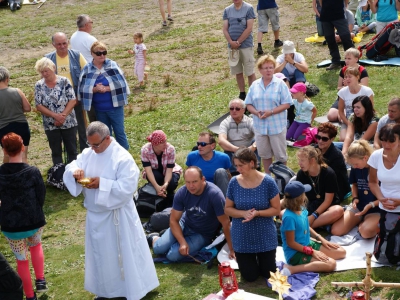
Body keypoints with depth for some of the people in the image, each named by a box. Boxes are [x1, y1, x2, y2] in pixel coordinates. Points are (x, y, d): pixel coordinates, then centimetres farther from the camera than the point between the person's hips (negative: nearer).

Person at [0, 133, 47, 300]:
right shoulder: (33, 172, -15)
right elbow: (41, 196, -5)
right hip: (34, 221, 0)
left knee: (22, 260, 16)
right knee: (36, 246, 32)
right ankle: (40, 280, 24)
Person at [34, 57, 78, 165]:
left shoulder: (64, 81, -6)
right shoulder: (39, 85, -3)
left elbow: (73, 100, -9)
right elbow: (39, 106, -6)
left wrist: (63, 115, -18)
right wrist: (55, 116, -16)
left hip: (68, 123, -1)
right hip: (51, 125, 1)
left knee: (72, 150, 7)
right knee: (56, 152, 11)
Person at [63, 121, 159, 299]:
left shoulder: (122, 158, -20)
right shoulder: (88, 153, -1)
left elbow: (127, 187, -25)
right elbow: (70, 167, 3)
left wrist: (102, 184, -29)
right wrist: (75, 171, -20)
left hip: (117, 216, -7)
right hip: (95, 214, 7)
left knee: (124, 253, 7)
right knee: (100, 254, 19)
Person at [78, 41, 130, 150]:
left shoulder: (113, 65, -5)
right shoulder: (87, 69, -2)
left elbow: (121, 83, -11)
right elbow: (83, 89, -2)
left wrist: (106, 88, -19)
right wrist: (95, 89, -18)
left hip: (114, 106, -2)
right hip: (99, 109, 2)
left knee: (120, 132, 5)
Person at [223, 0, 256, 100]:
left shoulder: (249, 8, -6)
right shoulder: (227, 10, 6)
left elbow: (249, 28, -11)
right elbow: (225, 29, 3)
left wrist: (238, 42, -12)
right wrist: (231, 42, -12)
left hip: (246, 45, -4)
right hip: (232, 46, 4)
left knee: (250, 72, 0)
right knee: (238, 72, 11)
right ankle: (242, 94, 21)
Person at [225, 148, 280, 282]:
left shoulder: (268, 182, -16)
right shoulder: (234, 182, -10)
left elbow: (276, 209, -10)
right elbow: (227, 209, -2)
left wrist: (257, 213, -26)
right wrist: (243, 213, -21)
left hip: (265, 237, -1)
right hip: (242, 238, 1)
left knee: (268, 274, 11)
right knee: (250, 277, 8)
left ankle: (262, 258, 42)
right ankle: (248, 259, 40)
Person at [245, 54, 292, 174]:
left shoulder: (280, 84, -5)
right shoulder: (255, 85, 5)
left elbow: (286, 104, -9)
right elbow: (248, 104, 8)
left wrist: (271, 112, -20)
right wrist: (256, 112, -14)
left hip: (277, 125, -3)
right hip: (260, 125, 3)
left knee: (280, 154, 5)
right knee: (264, 154, 15)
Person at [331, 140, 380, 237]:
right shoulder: (355, 168, -3)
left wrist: (371, 205, -22)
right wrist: (355, 198, -2)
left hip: (376, 209, -5)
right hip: (358, 206, 5)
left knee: (365, 232, -35)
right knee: (336, 230, -13)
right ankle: (360, 221, 12)